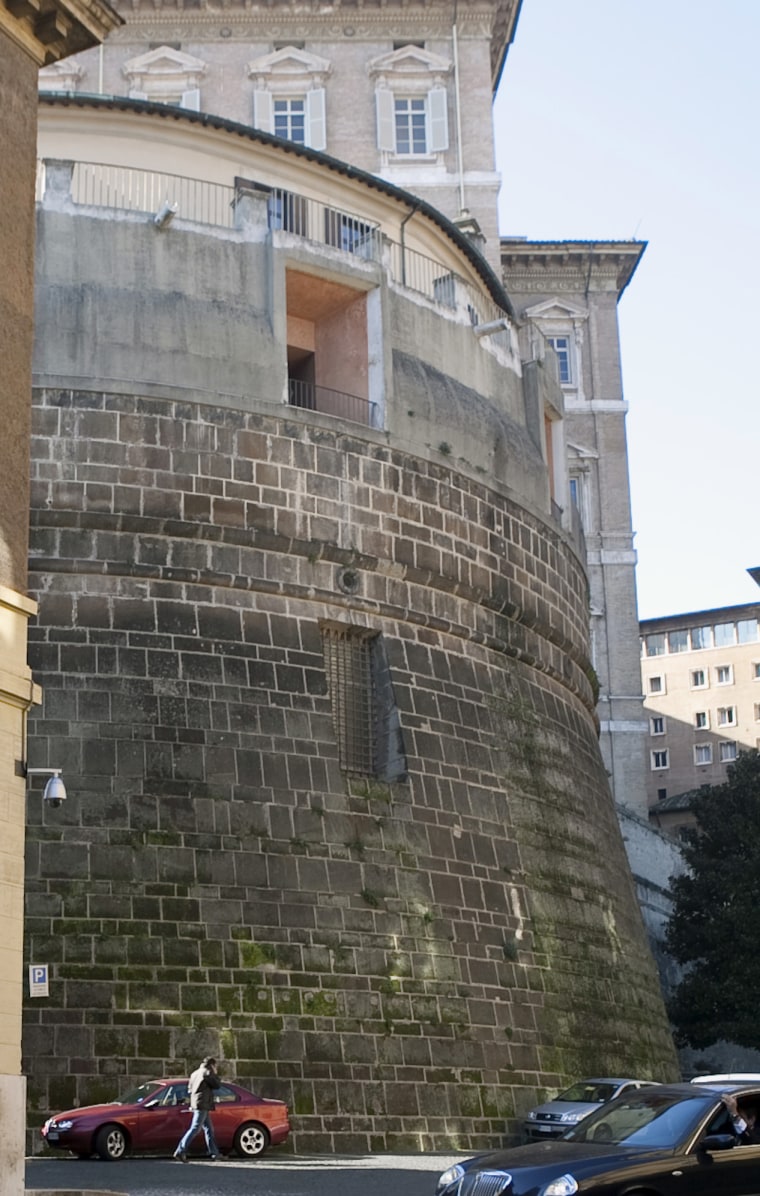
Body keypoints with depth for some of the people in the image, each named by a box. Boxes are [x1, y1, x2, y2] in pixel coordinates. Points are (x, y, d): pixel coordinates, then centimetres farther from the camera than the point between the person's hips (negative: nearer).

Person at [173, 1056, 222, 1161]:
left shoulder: (195, 1073, 19)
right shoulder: (207, 1072, -8)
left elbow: (189, 1088, 21)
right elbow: (217, 1084, -7)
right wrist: (215, 1074, 7)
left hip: (195, 1104, 10)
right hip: (203, 1105, -10)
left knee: (209, 1129, 13)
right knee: (194, 1129, -12)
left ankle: (214, 1153, 14)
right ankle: (180, 1151, -17)